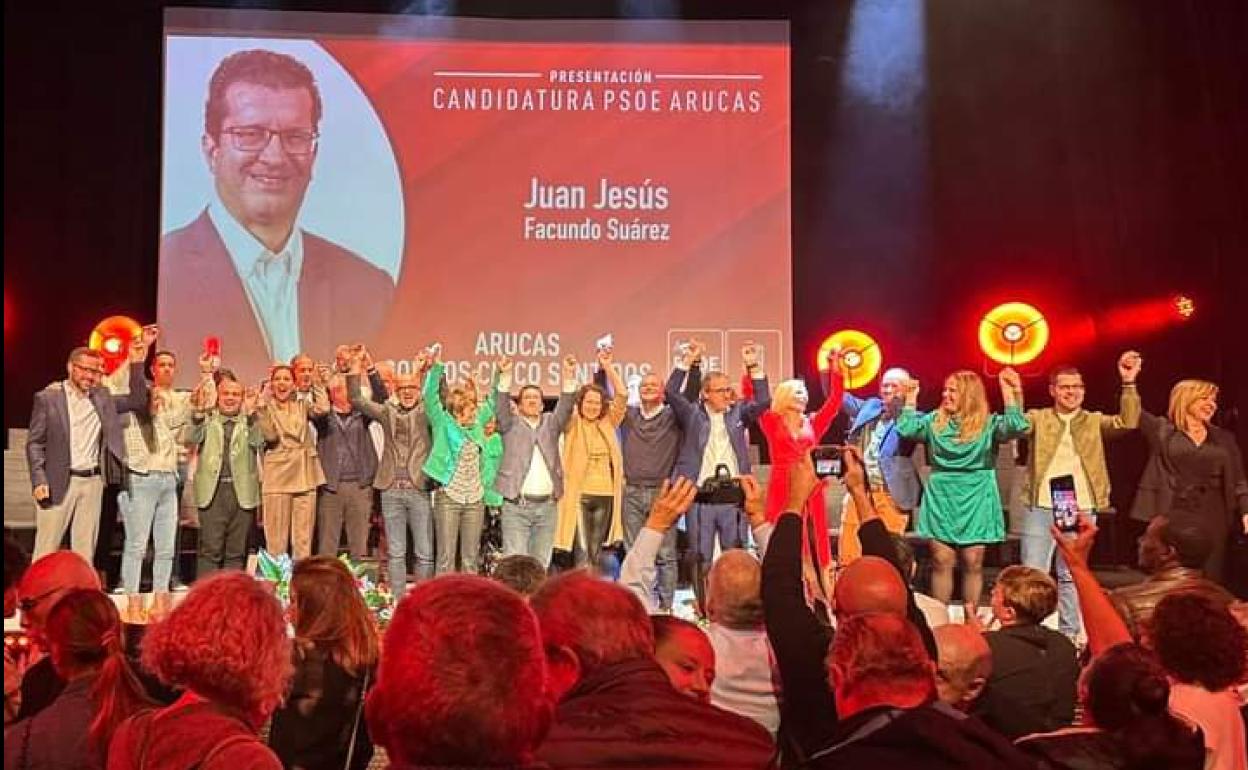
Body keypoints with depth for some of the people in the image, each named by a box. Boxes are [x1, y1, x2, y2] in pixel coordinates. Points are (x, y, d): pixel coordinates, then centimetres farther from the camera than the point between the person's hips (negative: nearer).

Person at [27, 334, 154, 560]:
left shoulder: (102, 396, 10)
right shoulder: (47, 398, -2)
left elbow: (138, 401, 6)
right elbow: (34, 443, -2)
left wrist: (136, 363, -2)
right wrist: (39, 481, -12)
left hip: (93, 481, 4)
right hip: (59, 482, -4)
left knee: (85, 550, 7)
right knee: (46, 549, 0)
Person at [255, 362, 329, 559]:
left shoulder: (302, 407, 12)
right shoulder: (266, 408, 3)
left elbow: (323, 409, -8)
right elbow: (270, 435, -14)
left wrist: (318, 384, -1)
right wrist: (263, 404, -18)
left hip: (305, 478, 3)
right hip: (277, 477, -3)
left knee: (303, 540, 5)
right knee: (276, 540, -1)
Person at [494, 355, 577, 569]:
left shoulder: (550, 422, 16)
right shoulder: (511, 423, 9)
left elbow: (565, 406, 2)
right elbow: (501, 405, -6)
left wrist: (569, 378, -14)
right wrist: (505, 376, -21)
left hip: (547, 505, 3)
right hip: (516, 505, -3)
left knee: (541, 563, 9)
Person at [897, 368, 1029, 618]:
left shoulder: (988, 424, -2)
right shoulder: (935, 421, 8)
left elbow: (1017, 428, -18)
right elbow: (906, 429, -1)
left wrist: (1011, 393, -26)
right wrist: (911, 398, -1)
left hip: (975, 499, -2)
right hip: (941, 498, 2)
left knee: (973, 562, 2)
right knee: (941, 561, 3)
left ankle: (971, 619, 11)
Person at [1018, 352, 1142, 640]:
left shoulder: (1095, 421, 10)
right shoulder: (1038, 418, 6)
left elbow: (1127, 423, -5)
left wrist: (1129, 383, -15)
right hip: (1041, 508, -1)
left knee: (1072, 575, 10)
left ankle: (1069, 635, 19)